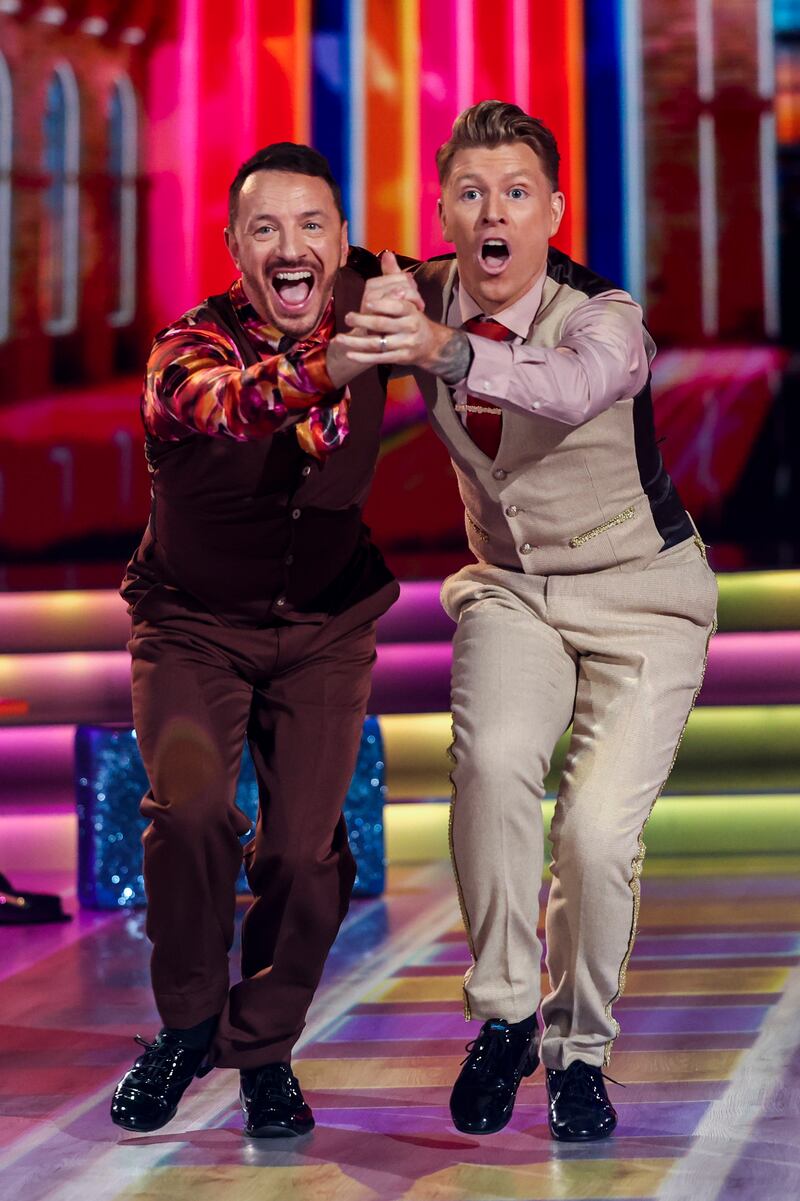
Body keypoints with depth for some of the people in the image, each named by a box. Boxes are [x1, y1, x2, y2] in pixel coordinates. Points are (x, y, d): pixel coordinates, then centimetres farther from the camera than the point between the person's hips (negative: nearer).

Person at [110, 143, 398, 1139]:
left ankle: (262, 1049, 16)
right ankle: (186, 1023, 2)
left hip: (325, 628, 2)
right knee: (191, 810, -24)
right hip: (193, 623, -2)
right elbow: (231, 404, -49)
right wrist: (331, 369, -68)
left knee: (306, 851, -10)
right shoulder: (188, 351, -23)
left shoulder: (366, 303, -11)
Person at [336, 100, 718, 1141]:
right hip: (511, 588, 3)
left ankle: (579, 1049, 7)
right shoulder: (418, 298, -8)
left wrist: (445, 351, -66)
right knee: (494, 759, -28)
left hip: (640, 595, -3)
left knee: (597, 829, -18)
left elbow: (570, 388, -49)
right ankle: (502, 1018, -13)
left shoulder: (604, 318, -23)